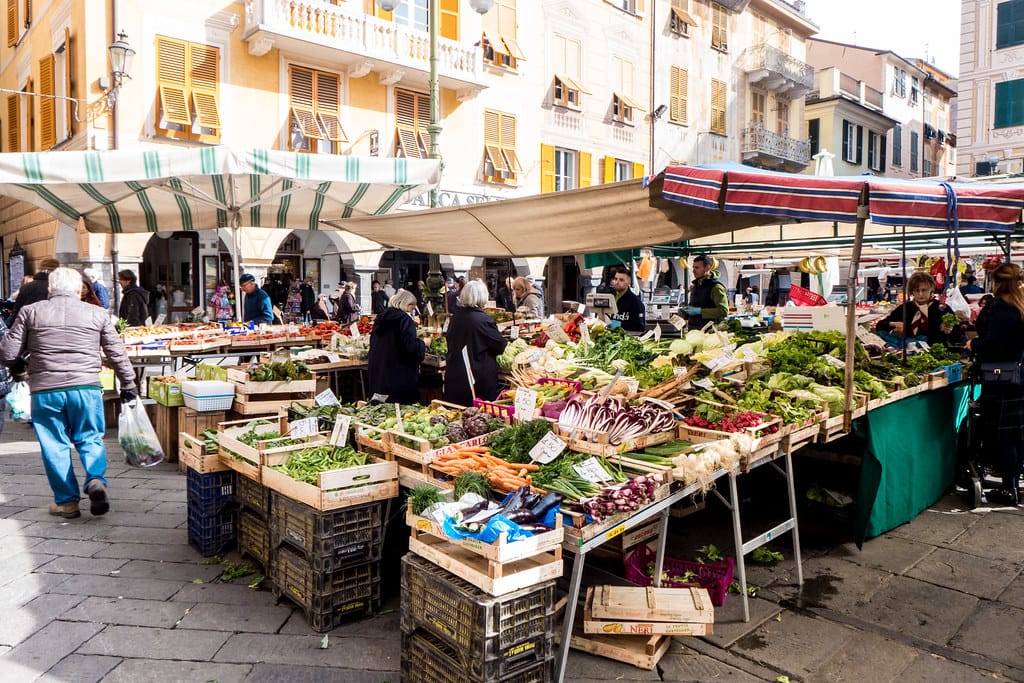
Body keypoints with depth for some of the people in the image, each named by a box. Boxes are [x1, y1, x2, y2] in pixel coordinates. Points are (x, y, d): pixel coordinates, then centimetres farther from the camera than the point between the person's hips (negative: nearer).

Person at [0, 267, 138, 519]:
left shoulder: (30, 312, 3)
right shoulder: (97, 314, 4)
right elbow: (117, 354, 8)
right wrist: (128, 384, 19)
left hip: (45, 391, 0)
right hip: (87, 388, 0)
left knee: (55, 445, 11)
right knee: (90, 439, 14)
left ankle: (67, 501, 16)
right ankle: (96, 480, -8)